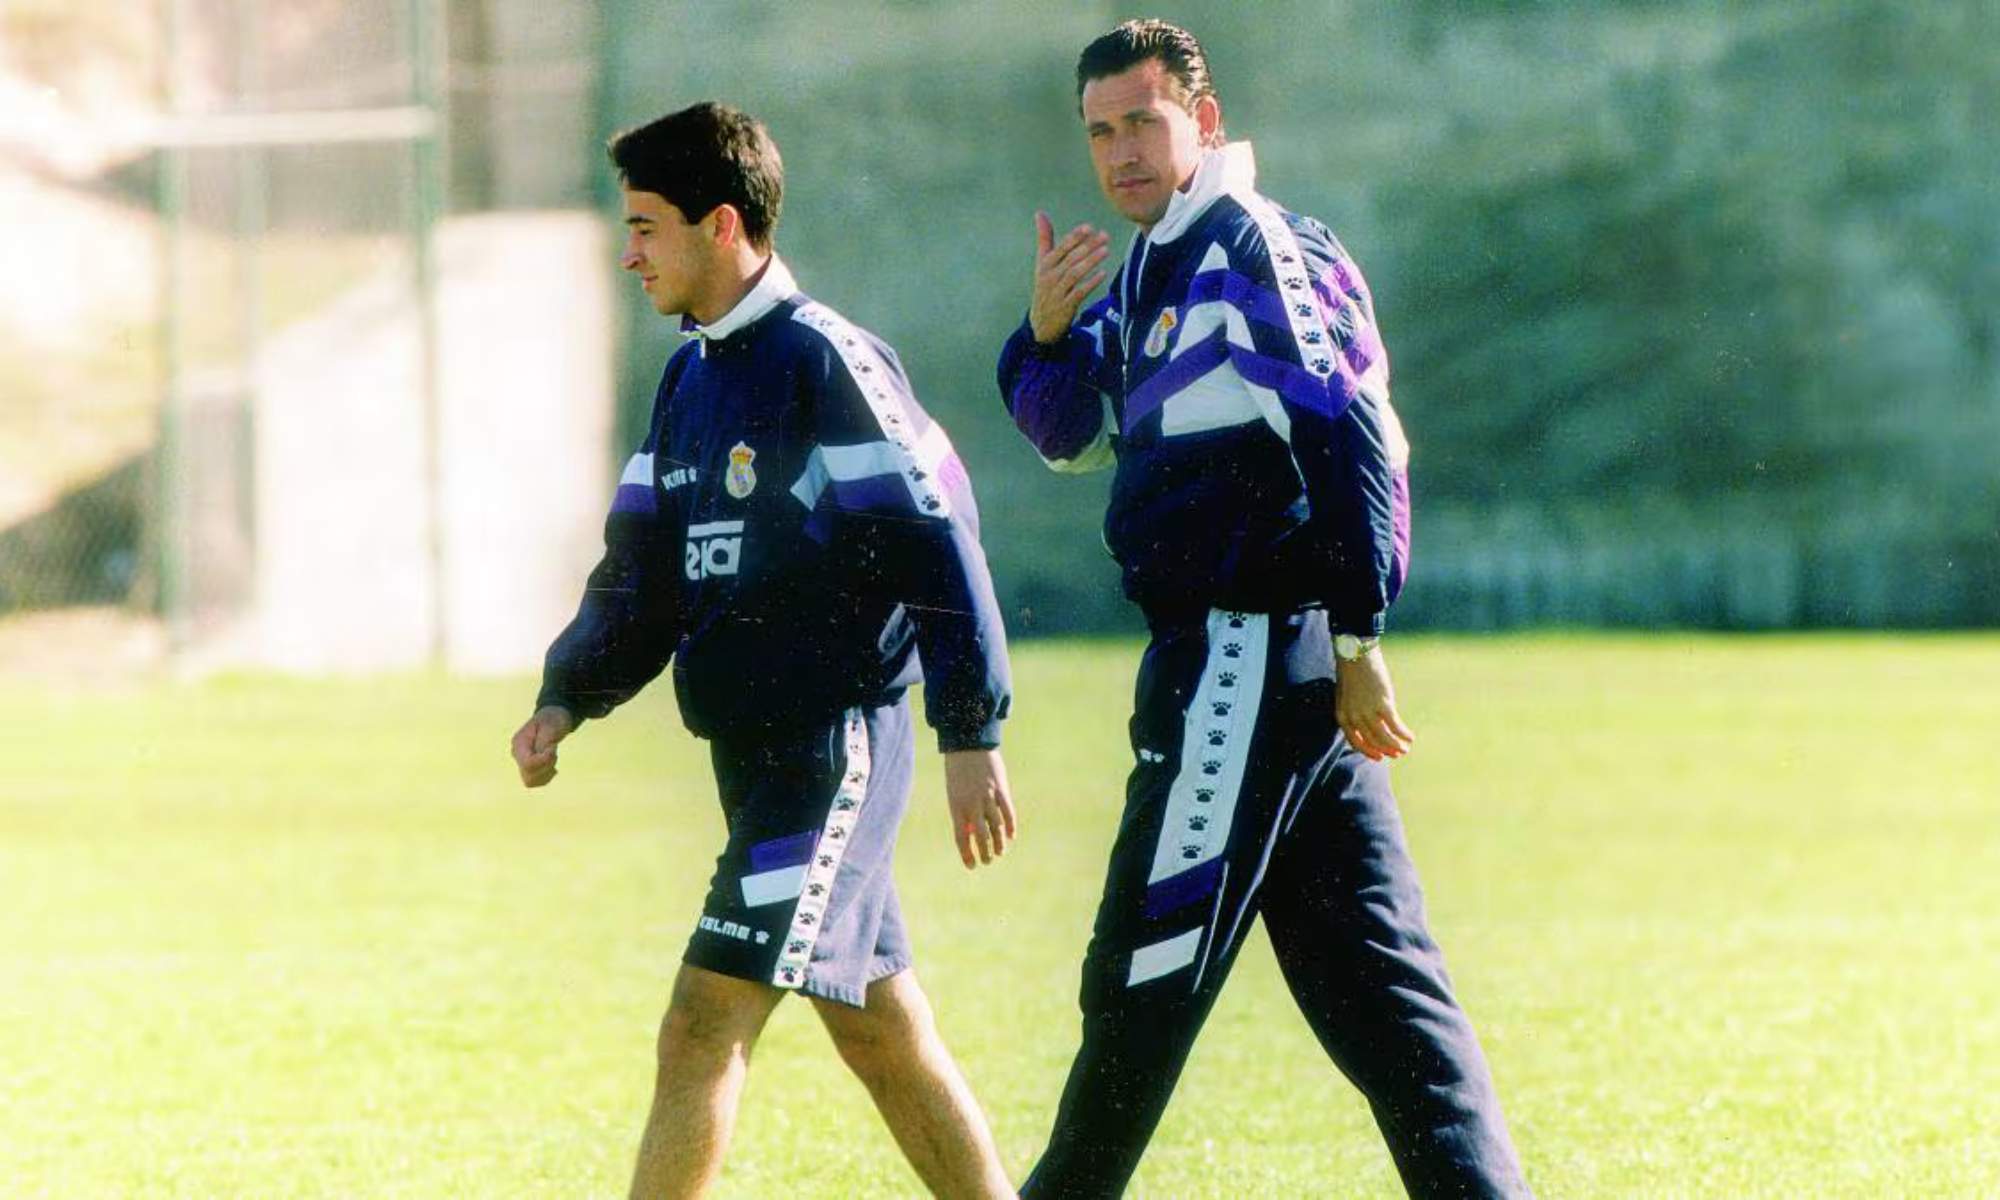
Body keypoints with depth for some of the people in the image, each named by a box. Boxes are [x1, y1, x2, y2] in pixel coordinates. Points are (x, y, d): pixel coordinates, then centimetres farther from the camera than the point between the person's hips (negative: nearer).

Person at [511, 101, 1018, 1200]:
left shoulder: (824, 364, -13)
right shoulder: (691, 379, 14)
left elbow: (936, 544, -16)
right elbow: (642, 573, 17)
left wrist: (971, 735, -18)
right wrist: (567, 699, 2)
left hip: (834, 748, -9)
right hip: (759, 752, 9)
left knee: (703, 1026, -13)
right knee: (882, 1036, 13)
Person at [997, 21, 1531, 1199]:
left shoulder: (1252, 250, -12)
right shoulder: (1150, 270, 17)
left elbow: (1354, 441, -19)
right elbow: (1070, 431, 23)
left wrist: (1358, 639, -22)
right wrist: (1048, 332, 0)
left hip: (1248, 659, -10)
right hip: (1220, 656, 10)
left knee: (1146, 981, -3)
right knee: (1376, 981, 8)